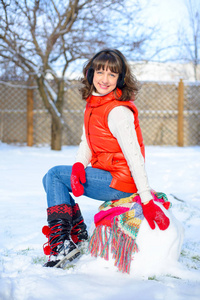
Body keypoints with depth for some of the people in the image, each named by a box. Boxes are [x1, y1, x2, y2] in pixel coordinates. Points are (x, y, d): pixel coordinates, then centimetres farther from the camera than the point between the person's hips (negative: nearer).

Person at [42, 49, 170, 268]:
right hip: (108, 177, 9)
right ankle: (77, 237, 12)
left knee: (54, 175, -8)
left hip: (120, 182, -9)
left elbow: (134, 156, -27)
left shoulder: (118, 111, -22)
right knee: (52, 179, 15)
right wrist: (78, 166, -15)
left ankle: (61, 242, -7)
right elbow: (86, 143, 8)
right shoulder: (93, 104, 6)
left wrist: (147, 202, -32)